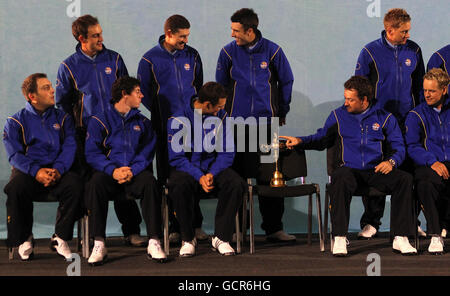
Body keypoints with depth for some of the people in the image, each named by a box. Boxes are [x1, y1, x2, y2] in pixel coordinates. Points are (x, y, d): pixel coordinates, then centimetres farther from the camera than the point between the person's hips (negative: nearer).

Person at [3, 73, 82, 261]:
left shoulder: (62, 118, 16)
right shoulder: (16, 122, 9)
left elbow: (70, 147, 3)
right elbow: (14, 154, -3)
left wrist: (58, 169, -18)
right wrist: (36, 171, -22)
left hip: (57, 170, 2)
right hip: (27, 170, -2)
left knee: (75, 184, -32)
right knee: (15, 188, -36)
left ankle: (60, 238, -17)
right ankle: (24, 240, -14)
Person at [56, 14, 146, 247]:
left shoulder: (114, 59, 7)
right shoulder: (68, 67, 2)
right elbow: (62, 103, 9)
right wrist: (76, 129, 2)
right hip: (86, 135, -1)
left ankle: (131, 231, 5)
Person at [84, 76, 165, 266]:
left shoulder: (143, 122, 20)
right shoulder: (99, 121, 10)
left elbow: (147, 152, 8)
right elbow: (92, 153, -2)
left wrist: (132, 171, -13)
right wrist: (113, 170, -19)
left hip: (136, 172, 2)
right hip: (109, 172, -2)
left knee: (149, 182, -33)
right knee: (95, 184, -35)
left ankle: (154, 243, -33)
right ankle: (99, 245, -33)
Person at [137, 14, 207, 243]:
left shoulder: (192, 55, 9)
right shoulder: (150, 59, 0)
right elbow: (144, 93, 3)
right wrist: (161, 113, -2)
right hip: (165, 127, -2)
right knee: (168, 177, 1)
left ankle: (195, 224, 8)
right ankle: (175, 226, 7)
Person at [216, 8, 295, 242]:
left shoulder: (272, 51, 1)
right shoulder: (228, 52, 2)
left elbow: (286, 81, 13)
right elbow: (221, 85, 13)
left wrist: (281, 112, 17)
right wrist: (225, 113, 14)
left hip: (266, 123, 0)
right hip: (236, 124, 0)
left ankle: (273, 227, 7)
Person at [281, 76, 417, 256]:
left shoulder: (385, 118, 12)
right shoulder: (338, 116, 14)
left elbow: (398, 147, 11)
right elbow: (322, 139, 24)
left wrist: (391, 161, -10)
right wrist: (301, 141, 7)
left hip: (377, 171, 1)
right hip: (350, 170, -1)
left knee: (404, 179, -28)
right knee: (339, 178, -38)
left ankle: (400, 238, -23)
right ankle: (339, 238, -36)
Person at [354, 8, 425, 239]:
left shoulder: (413, 50, 6)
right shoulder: (370, 52, -3)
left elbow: (420, 85, 14)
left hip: (408, 122, 2)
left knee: (408, 171, 3)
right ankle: (371, 222, 10)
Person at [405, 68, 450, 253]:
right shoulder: (416, 115, 14)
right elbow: (412, 147, 2)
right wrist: (432, 162, -16)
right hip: (428, 166, -1)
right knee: (425, 183, -37)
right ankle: (435, 235, -28)